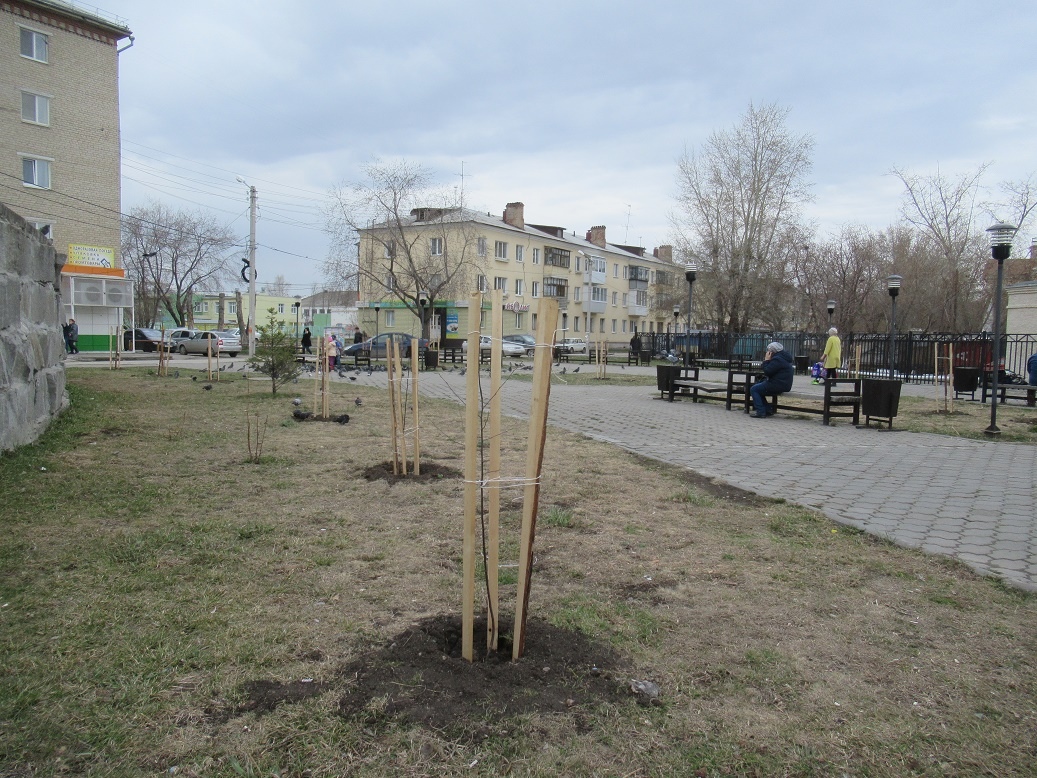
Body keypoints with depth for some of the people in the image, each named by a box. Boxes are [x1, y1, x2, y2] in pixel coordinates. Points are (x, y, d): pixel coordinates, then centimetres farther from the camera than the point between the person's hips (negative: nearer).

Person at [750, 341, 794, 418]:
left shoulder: (777, 359, -18)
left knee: (754, 389, -6)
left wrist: (766, 360, -9)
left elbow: (767, 372, -19)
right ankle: (768, 410, 18)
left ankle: (761, 412, -12)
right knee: (757, 386, 23)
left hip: (778, 386, -11)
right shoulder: (783, 357, 17)